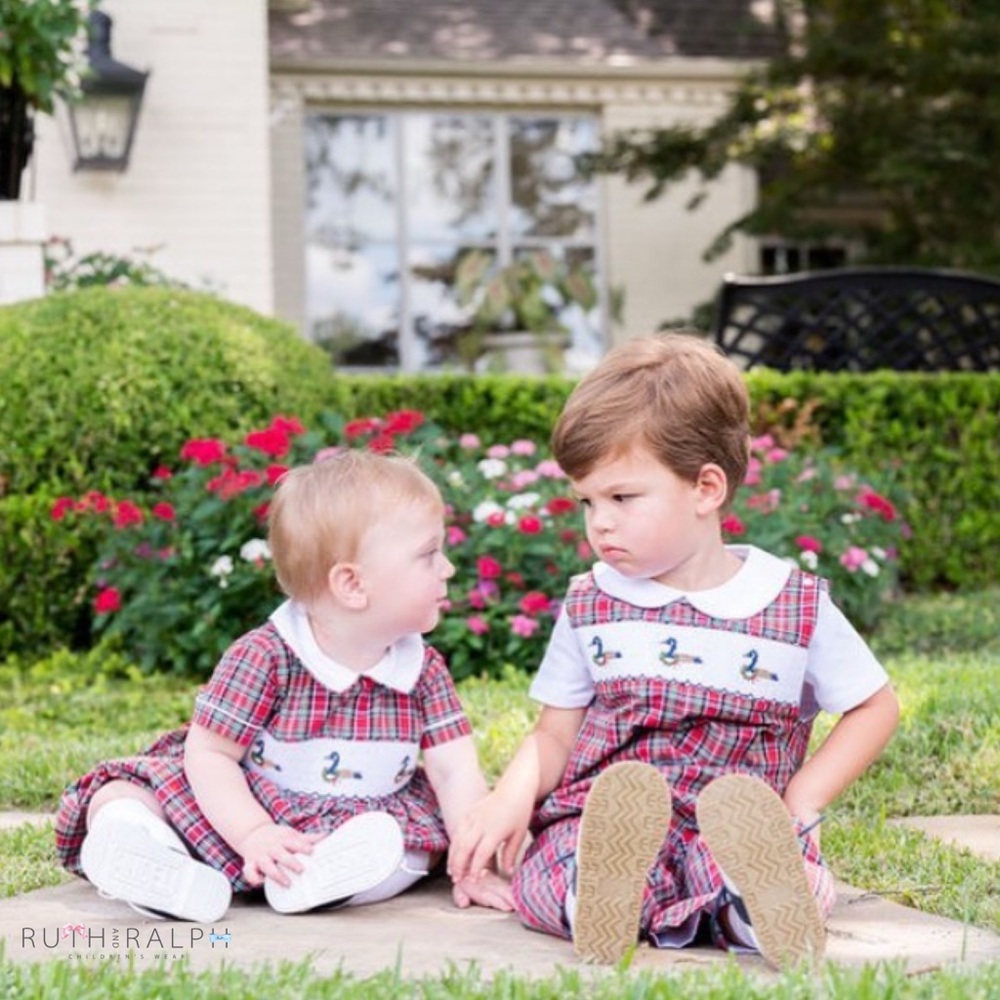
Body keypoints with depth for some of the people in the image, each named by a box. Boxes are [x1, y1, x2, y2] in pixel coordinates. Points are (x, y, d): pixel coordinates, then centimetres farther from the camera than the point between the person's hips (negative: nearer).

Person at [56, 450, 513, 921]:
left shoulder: (424, 670, -4)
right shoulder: (265, 657, -16)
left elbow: (456, 773, -7)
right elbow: (209, 754, -15)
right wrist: (255, 835, -28)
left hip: (356, 825, 3)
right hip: (245, 814, -3)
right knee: (119, 795, -18)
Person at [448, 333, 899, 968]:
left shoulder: (796, 606, 3)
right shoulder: (589, 607, 10)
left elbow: (875, 707, 12)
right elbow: (556, 732, 13)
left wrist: (801, 804, 0)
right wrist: (512, 797, -8)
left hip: (741, 825, -1)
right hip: (594, 819, 1)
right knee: (541, 878, -33)